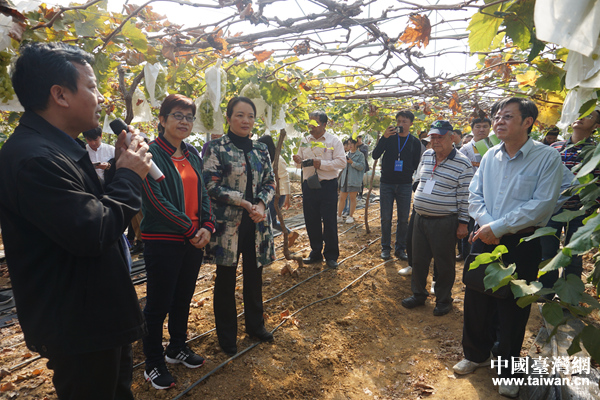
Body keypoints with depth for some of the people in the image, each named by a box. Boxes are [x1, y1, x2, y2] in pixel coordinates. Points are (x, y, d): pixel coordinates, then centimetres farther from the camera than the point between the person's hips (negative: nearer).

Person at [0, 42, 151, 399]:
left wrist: (119, 168, 0)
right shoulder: (31, 158, -25)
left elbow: (97, 211, 14)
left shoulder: (61, 149, 9)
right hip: (79, 329, -10)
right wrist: (129, 176, -17)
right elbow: (92, 232, -30)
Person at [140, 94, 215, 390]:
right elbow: (156, 200, -17)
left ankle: (177, 348, 39)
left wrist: (207, 226, -5)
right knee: (159, 303, 6)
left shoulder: (192, 154, 10)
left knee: (183, 298, 19)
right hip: (162, 241, -6)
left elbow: (202, 193, 10)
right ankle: (153, 363, 26)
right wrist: (190, 229, -14)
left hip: (194, 240, 7)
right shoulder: (151, 153, -11)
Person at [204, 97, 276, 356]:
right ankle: (226, 334, 27)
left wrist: (261, 203, -11)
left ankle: (255, 324, 36)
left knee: (254, 276, 16)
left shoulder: (261, 149, 9)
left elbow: (270, 182, 8)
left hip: (257, 222, 5)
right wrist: (245, 202, -16)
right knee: (226, 280, 9)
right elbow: (212, 185, -12)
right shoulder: (217, 148, -5)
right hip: (228, 223, -4)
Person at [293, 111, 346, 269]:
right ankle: (316, 253, 26)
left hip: (328, 186, -4)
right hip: (308, 185, 5)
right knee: (311, 221, 10)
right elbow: (300, 163, 18)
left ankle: (331, 256, 14)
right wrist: (298, 161, -5)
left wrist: (322, 163, -19)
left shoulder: (334, 140, -2)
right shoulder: (304, 141, 12)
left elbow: (342, 162, -9)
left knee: (329, 222, 1)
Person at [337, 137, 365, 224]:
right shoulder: (346, 154, 18)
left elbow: (361, 166, -9)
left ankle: (350, 216, 12)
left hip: (354, 180, -5)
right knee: (342, 198, 4)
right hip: (345, 179, 5)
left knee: (352, 198, 1)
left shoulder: (360, 155, 1)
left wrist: (352, 162, -17)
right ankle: (339, 216, 11)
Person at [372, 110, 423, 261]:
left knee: (403, 219, 5)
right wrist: (384, 137, -20)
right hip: (387, 183, -1)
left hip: (405, 185, 1)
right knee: (386, 218, 3)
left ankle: (400, 248, 18)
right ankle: (385, 247, 16)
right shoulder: (389, 138, 2)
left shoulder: (415, 142, 6)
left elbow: (416, 165, 13)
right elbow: (375, 155, -11)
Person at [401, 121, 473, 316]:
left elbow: (465, 196, -9)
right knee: (418, 259, 14)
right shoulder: (426, 155, 7)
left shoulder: (462, 163, -10)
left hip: (444, 222, -5)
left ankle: (443, 300, 25)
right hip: (420, 218, 6)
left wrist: (463, 222, -10)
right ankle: (418, 294, 32)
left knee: (444, 263, 7)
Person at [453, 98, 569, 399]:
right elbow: (475, 195, 5)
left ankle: (508, 368, 31)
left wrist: (498, 227, -19)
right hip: (484, 239, 4)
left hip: (521, 244, -4)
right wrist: (486, 225, -13)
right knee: (476, 299, 13)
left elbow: (542, 204, -18)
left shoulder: (547, 157, -10)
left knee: (512, 308, 9)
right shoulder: (490, 156, 5)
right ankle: (476, 354, 36)